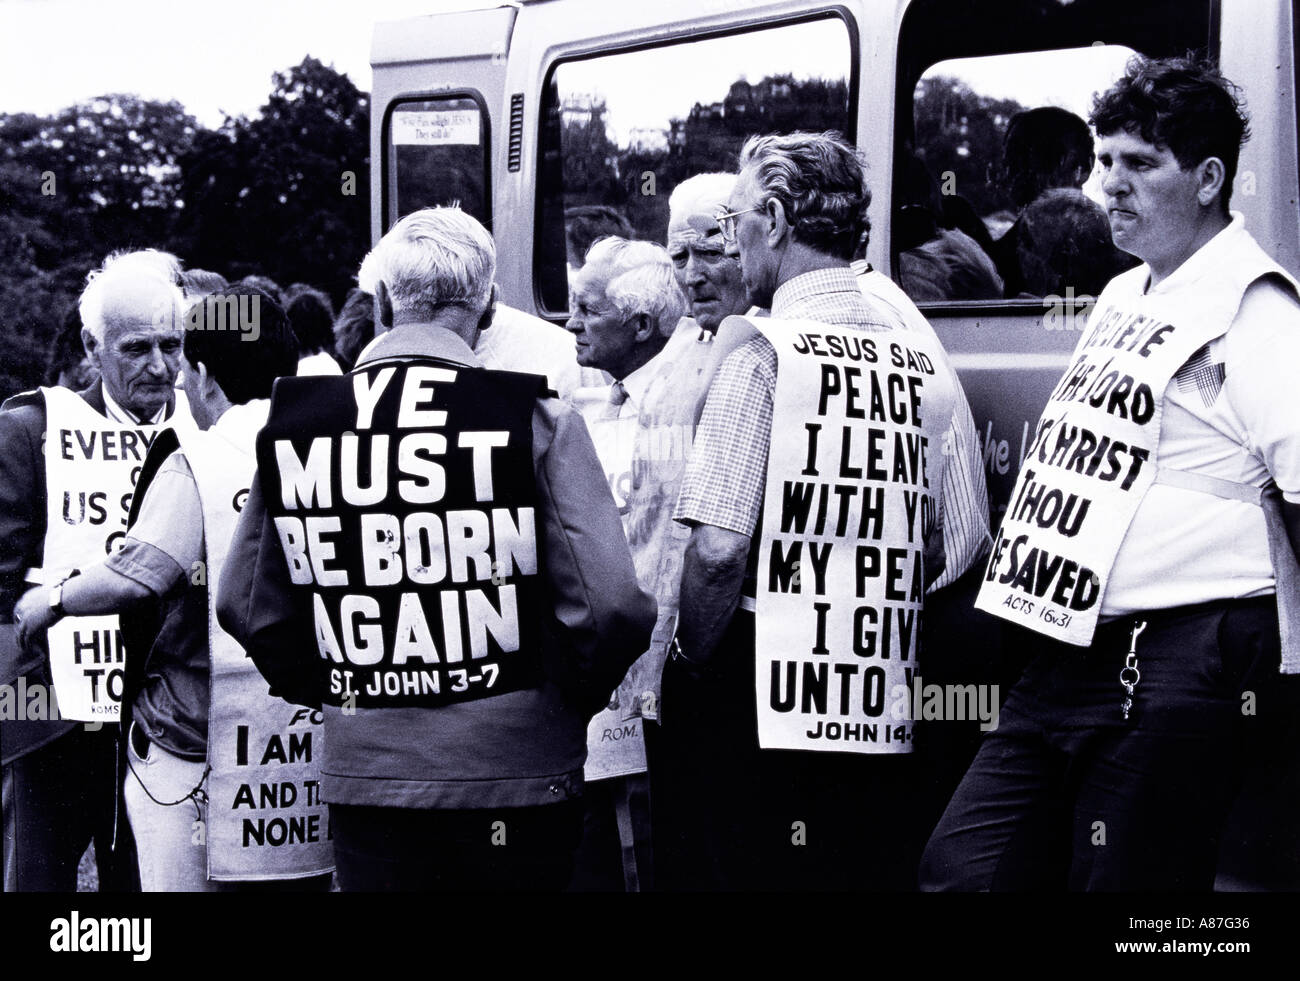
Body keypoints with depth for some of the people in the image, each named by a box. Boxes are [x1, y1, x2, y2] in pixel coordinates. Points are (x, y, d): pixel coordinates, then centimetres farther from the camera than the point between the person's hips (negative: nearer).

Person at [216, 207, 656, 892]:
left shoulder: (292, 423, -1)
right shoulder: (534, 419, -11)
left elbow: (245, 605, 5)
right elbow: (611, 605, -15)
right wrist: (573, 700, 3)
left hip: (360, 771, 2)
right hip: (515, 773, -2)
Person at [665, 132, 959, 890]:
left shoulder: (761, 349, -10)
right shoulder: (923, 361, 7)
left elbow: (719, 551, -16)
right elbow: (931, 551, 12)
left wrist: (690, 664, -2)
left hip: (770, 713, -5)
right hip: (886, 713, 6)